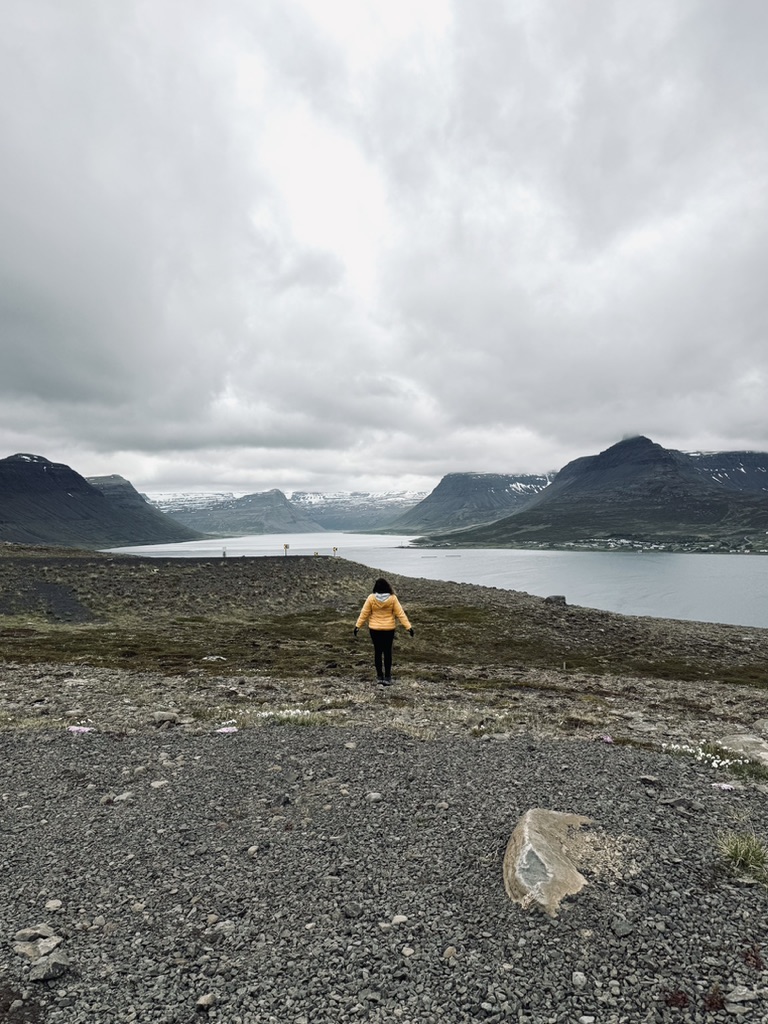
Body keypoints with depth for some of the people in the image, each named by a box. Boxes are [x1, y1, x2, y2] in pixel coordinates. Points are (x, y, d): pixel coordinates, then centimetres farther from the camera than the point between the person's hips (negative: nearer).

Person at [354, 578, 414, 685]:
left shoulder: (371, 598, -11)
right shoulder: (392, 598, -10)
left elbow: (364, 613, -6)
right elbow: (400, 613, -9)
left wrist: (357, 625, 5)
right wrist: (408, 626, -5)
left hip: (375, 629, 0)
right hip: (389, 629, 0)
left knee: (378, 652, 10)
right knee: (387, 652, 8)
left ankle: (380, 676, 17)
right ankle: (387, 677, 7)